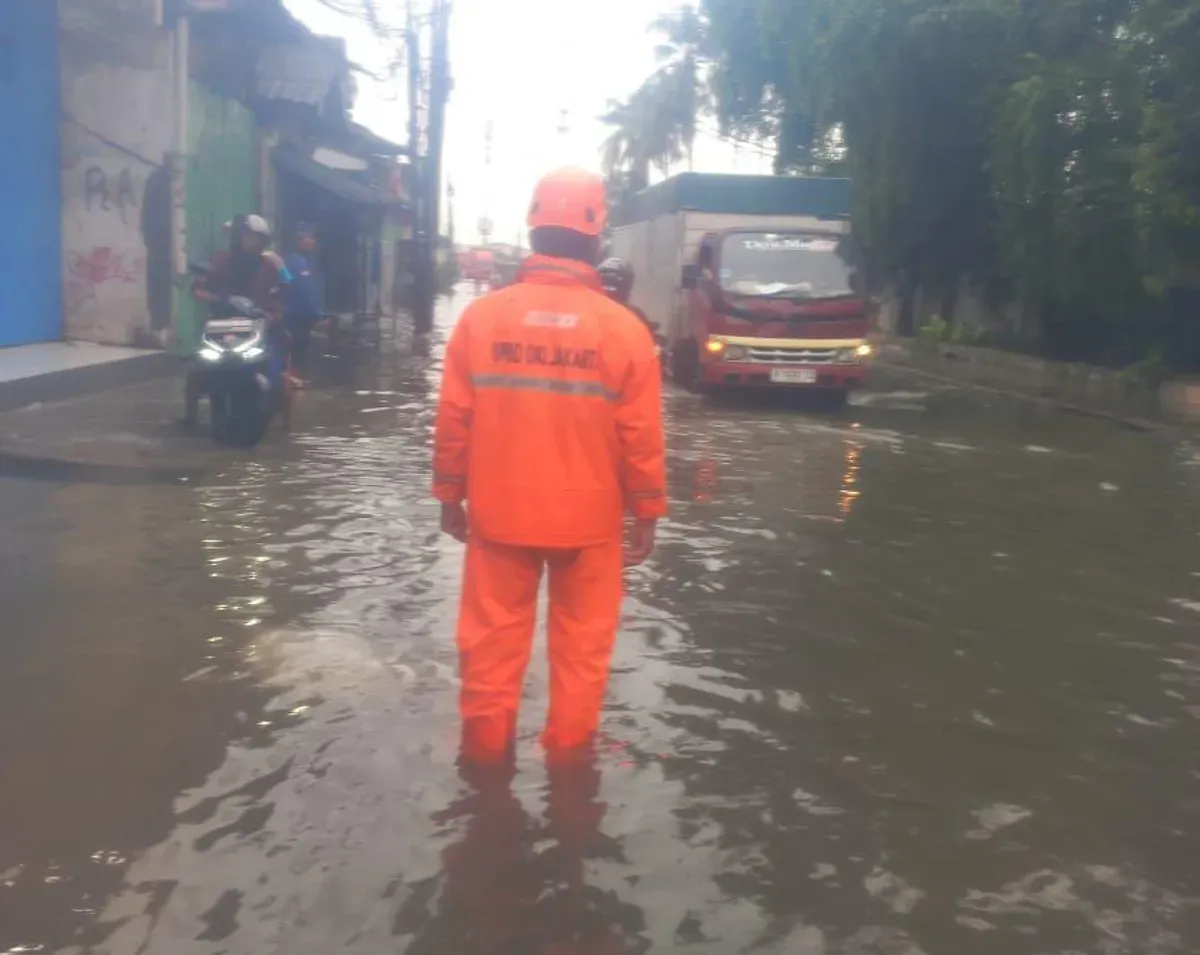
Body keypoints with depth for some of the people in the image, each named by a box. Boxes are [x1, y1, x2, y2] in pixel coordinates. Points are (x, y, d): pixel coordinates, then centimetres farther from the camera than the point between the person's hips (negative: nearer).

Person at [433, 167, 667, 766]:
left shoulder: (482, 315, -7)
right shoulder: (624, 328, -10)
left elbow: (453, 420, -3)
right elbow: (641, 436, -7)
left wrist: (450, 496, 9)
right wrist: (646, 514, 4)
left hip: (500, 512, 1)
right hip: (589, 519, -1)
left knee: (494, 637, 14)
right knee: (581, 642, 14)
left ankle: (486, 744, 24)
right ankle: (569, 748, 24)